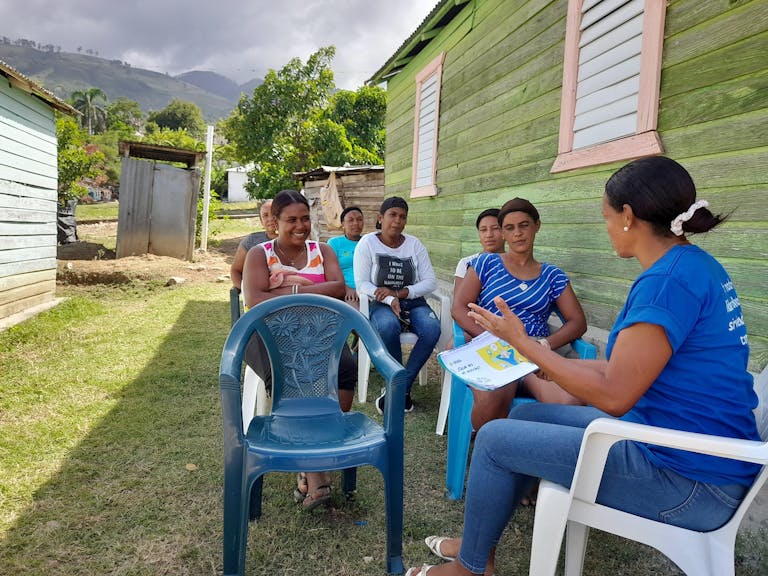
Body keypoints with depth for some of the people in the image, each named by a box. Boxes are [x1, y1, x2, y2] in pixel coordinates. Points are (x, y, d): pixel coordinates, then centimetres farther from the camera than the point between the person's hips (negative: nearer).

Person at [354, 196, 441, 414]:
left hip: (413, 301, 3)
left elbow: (430, 282, 1)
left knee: (432, 328, -30)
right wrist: (389, 300, -22)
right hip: (381, 304, -2)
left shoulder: (415, 244, 7)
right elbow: (362, 284, -7)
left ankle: (402, 386, -14)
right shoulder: (367, 243, 0)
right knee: (388, 326, -37)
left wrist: (398, 293, -14)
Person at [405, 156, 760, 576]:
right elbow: (626, 368, 11)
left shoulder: (670, 280, -23)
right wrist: (538, 356, 15)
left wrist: (522, 342, -14)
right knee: (524, 415, 15)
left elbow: (612, 396, -23)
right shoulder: (696, 265, 8)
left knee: (495, 439, -6)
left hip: (689, 481, -10)